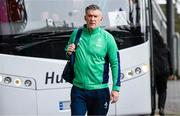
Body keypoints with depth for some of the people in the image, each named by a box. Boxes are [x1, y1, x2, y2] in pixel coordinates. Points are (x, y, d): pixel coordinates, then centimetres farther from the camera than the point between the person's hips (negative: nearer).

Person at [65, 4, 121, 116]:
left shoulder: (107, 37, -4)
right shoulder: (76, 34, 5)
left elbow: (115, 64, -3)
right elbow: (68, 53, 22)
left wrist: (116, 88, -8)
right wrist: (68, 52, -4)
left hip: (100, 91, -2)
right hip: (78, 89, 2)